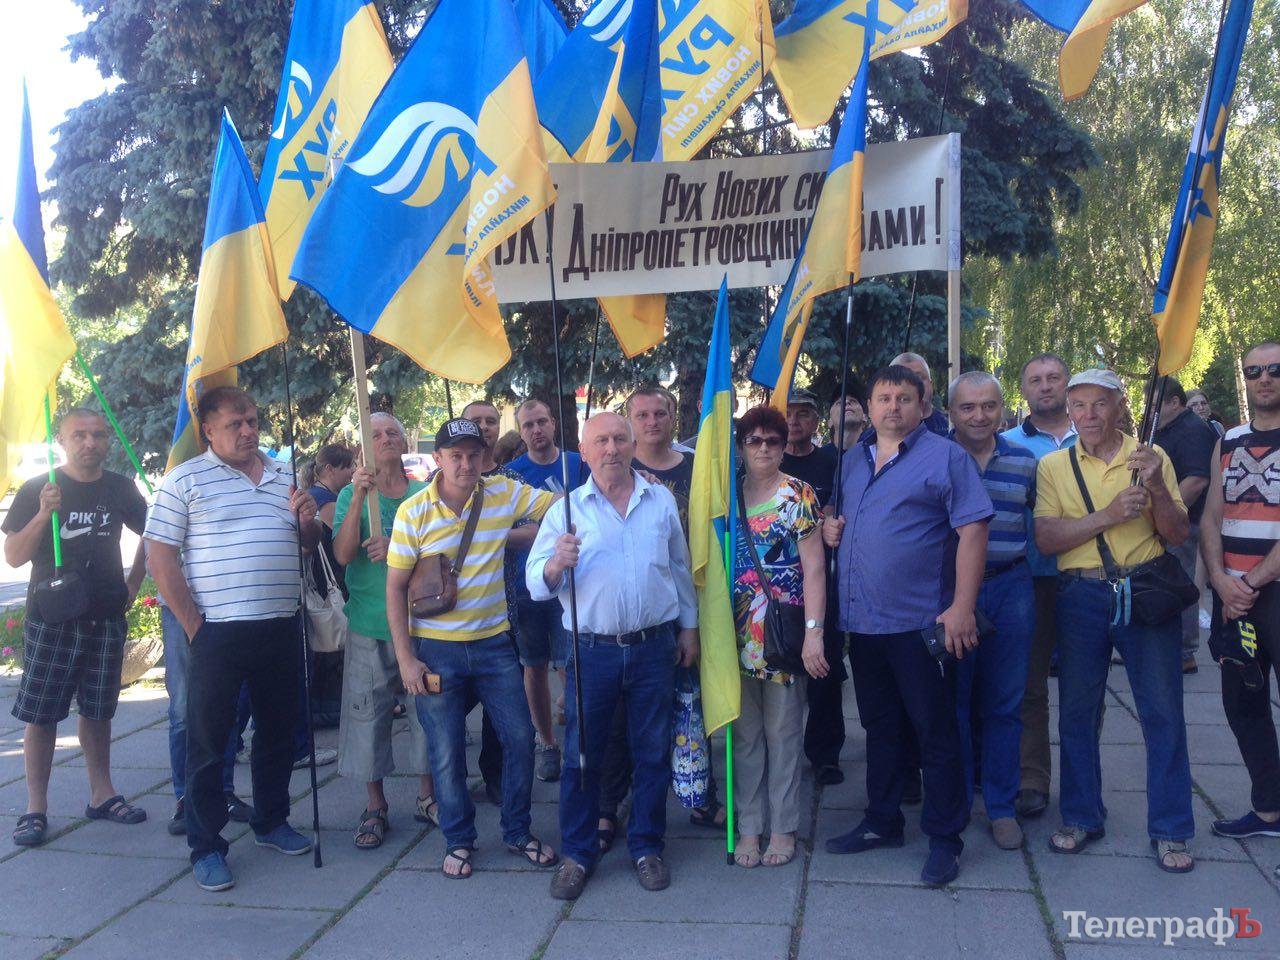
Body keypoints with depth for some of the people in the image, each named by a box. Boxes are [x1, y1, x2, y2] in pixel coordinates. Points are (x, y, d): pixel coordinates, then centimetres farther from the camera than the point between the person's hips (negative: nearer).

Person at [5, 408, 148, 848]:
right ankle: (35, 808, 6)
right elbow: (13, 556, -8)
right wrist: (44, 514, -22)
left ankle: (101, 794, 22)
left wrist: (132, 584, 10)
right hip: (51, 620, -3)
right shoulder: (36, 490, -4)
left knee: (97, 710, 12)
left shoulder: (120, 489, 4)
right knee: (40, 713, -1)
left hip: (106, 618, 3)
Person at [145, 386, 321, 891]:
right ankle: (206, 846, 14)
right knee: (208, 741, 2)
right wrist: (194, 626, -11)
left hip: (282, 628, 5)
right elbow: (160, 558, -7)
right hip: (218, 634, -5)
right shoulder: (185, 480, -3)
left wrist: (306, 521, -2)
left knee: (278, 731, 16)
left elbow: (307, 544, 23)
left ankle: (271, 821, 33)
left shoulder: (281, 476, 13)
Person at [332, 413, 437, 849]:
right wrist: (359, 496, -22)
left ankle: (427, 796, 25)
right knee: (368, 711, 4)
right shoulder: (351, 495, 1)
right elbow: (344, 554, -13)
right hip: (369, 622, -1)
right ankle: (375, 806, 18)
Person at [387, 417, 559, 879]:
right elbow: (395, 587, -4)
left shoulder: (505, 493, -4)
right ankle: (458, 841, 26)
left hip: (493, 643, 2)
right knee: (446, 752, 7)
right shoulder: (413, 512, -8)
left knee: (520, 737, 7)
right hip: (435, 649, -2)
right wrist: (405, 658, -8)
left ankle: (517, 832, 27)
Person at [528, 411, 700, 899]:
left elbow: (680, 567, 15)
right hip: (593, 652, -1)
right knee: (581, 755, 5)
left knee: (652, 753, 10)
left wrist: (688, 626, 14)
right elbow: (536, 583, -6)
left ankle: (647, 847, 26)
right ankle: (577, 854, 20)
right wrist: (557, 563, -27)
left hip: (654, 647, 2)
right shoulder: (567, 509, -1)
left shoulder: (662, 500, 6)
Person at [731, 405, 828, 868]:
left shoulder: (799, 495, -3)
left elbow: (814, 568, -7)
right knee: (744, 735, 10)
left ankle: (783, 827, 19)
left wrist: (814, 631, -15)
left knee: (783, 735, 6)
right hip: (738, 634, 3)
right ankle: (749, 826, 21)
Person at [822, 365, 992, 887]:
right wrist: (829, 528, 4)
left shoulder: (946, 456, -5)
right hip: (862, 622, 6)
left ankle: (944, 838, 14)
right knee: (880, 727, 17)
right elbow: (840, 522, 29)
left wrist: (962, 606, -20)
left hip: (921, 622, -6)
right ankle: (882, 821, 30)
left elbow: (972, 530, -12)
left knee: (936, 733, 3)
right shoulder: (853, 460, 14)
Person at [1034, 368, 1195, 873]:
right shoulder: (1053, 465, 4)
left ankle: (1170, 830, 16)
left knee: (1163, 712, 3)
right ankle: (1081, 817, 25)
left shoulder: (1150, 456, 4)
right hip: (1081, 595, 1)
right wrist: (1108, 515, -18)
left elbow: (1178, 535, 0)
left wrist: (1156, 487, -16)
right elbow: (1045, 539, -8)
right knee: (1077, 712, 9)